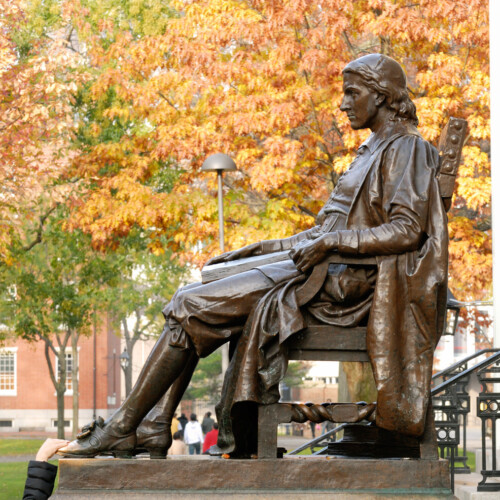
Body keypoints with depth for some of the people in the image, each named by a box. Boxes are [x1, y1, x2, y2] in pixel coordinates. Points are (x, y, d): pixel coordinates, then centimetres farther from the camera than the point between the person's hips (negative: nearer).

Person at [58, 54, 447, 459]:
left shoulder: (406, 149, -5)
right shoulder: (374, 152, 24)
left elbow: (407, 231, -19)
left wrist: (329, 242, -23)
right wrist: (257, 250, 15)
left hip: (345, 284, -10)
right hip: (324, 274, 10)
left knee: (191, 306, -14)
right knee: (193, 301, 4)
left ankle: (123, 427, -10)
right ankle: (157, 422, -2)